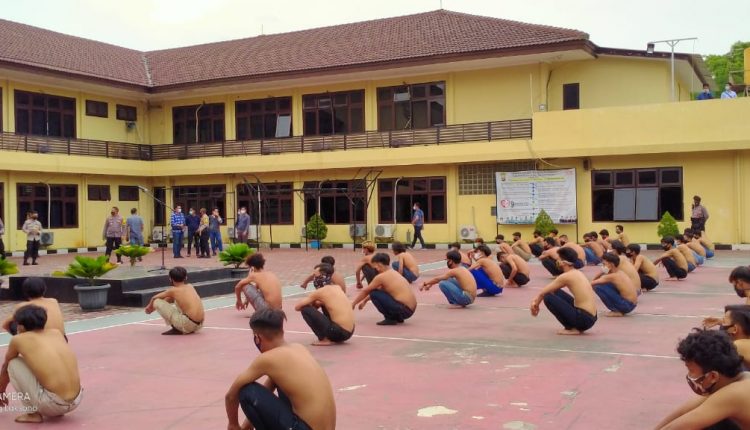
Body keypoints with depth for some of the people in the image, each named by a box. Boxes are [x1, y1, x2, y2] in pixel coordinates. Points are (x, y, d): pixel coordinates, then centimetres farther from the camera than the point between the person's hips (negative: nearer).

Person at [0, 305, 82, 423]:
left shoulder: (18, 340, 4)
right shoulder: (56, 332, 16)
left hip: (53, 403, -5)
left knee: (13, 364, 12)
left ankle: (34, 413, 10)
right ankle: (57, 411, 20)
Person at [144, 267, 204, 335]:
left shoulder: (173, 290, -2)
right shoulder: (190, 286, 14)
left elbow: (154, 298, 15)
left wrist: (150, 306, 36)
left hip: (188, 324, -7)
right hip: (199, 324, 7)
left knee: (157, 302, 1)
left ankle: (176, 329, 0)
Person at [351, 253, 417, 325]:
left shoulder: (381, 276, -9)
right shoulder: (393, 273, 16)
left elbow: (365, 291, 3)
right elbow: (379, 289, 30)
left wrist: (353, 304, 16)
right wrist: (365, 301, 36)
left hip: (403, 310, -9)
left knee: (374, 294, -6)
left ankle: (390, 318, -3)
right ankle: (398, 317, 17)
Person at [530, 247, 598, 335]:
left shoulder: (566, 276, -13)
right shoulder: (578, 273, 14)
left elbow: (543, 293, -3)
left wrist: (535, 304, 15)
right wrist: (537, 301, 24)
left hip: (584, 319, -9)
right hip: (591, 317, 9)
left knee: (548, 297, -11)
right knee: (556, 292, 19)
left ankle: (572, 328, -5)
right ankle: (573, 326, 14)